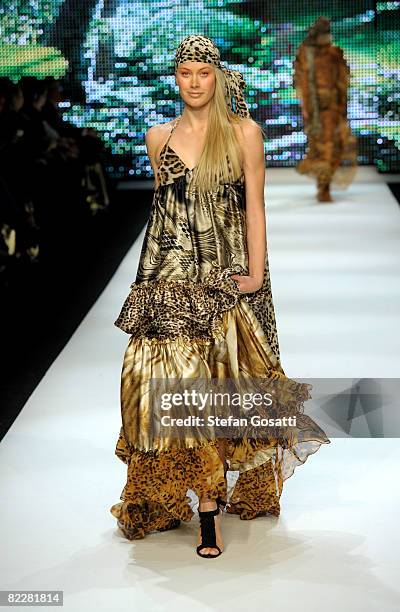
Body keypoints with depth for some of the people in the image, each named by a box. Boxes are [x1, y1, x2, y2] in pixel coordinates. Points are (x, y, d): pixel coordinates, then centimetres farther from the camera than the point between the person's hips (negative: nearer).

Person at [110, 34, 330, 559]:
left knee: (216, 382, -5)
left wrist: (257, 274, -6)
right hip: (169, 279, 2)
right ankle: (210, 503, 7)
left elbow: (254, 207, 1)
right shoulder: (158, 137, 11)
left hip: (225, 278, -2)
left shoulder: (244, 132, 3)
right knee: (172, 381, -4)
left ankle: (208, 501, 4)